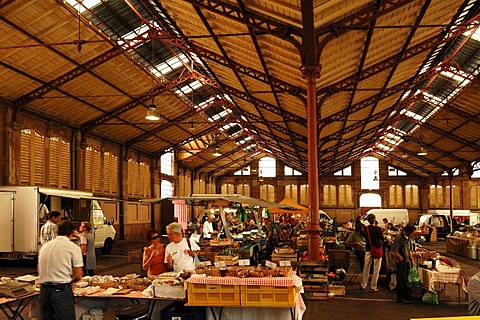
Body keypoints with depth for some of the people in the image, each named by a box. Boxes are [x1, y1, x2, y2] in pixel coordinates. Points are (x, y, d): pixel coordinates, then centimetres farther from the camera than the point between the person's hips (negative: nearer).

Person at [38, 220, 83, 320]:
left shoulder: (44, 246, 13)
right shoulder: (73, 247, -4)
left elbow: (40, 271, 19)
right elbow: (78, 275, -5)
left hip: (43, 289, 6)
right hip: (62, 290, -6)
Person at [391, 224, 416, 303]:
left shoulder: (408, 237, 8)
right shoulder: (398, 237, -19)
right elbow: (394, 252, -19)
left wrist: (412, 260, 13)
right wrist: (402, 259, -14)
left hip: (407, 262, 8)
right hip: (401, 263, -8)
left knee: (407, 279, 16)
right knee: (401, 280, 0)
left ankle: (407, 295, 29)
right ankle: (400, 297, 10)